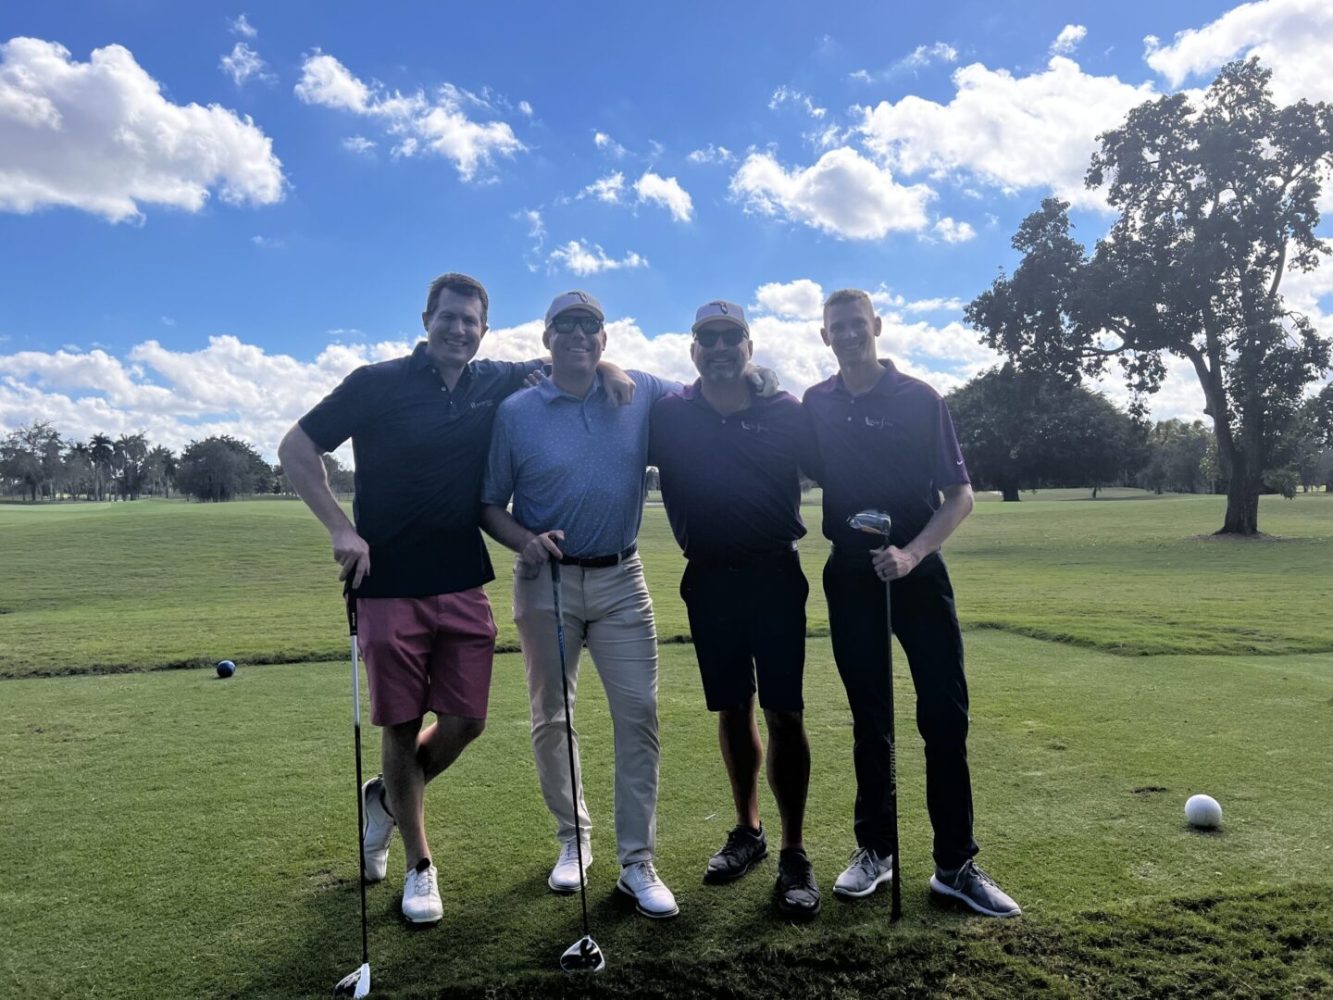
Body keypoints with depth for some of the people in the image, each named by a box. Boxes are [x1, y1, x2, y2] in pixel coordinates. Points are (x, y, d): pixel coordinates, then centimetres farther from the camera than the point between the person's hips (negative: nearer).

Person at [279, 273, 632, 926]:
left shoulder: (496, 384, 6)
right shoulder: (377, 384, -4)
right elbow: (296, 450, -1)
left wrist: (607, 367, -3)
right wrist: (341, 528, -11)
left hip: (464, 586, 4)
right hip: (388, 589, -3)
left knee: (466, 721, 4)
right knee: (402, 729, 4)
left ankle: (387, 799, 35)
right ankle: (419, 866, 25)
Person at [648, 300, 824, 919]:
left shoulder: (787, 414, -1)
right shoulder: (668, 415, 1)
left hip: (775, 577, -1)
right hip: (709, 581, 2)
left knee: (783, 712, -2)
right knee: (732, 709, 12)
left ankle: (794, 854, 10)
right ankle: (747, 832, 29)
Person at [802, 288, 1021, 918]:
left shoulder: (919, 399, -3)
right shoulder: (815, 405, 6)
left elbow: (960, 494, -5)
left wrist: (912, 552, -18)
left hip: (916, 571, -2)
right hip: (849, 575, 2)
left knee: (945, 718, -2)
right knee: (869, 719, 10)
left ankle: (956, 864, 9)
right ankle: (874, 850, 22)